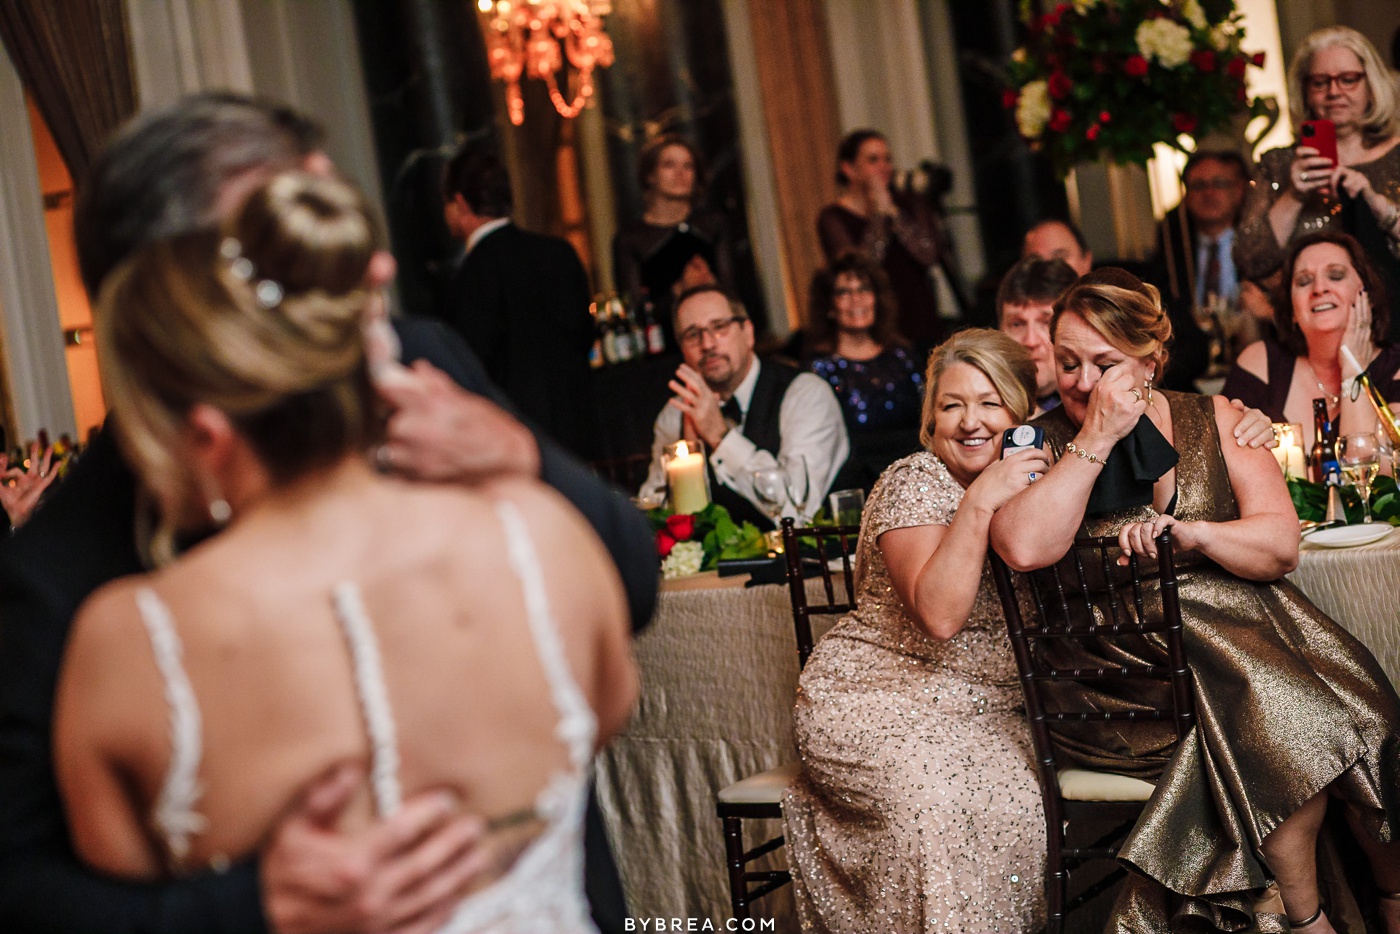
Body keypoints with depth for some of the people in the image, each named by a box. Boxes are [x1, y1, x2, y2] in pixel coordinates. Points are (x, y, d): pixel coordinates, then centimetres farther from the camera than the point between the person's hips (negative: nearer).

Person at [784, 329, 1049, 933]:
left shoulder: (1028, 478, 9)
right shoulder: (915, 483, -9)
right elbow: (939, 615, -22)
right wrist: (980, 502, -25)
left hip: (985, 710, 5)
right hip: (875, 696, -5)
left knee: (1025, 787, -25)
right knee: (932, 790, -34)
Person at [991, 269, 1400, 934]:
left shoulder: (1212, 421, 11)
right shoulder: (1042, 443, 3)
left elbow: (1280, 543, 2)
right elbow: (1025, 548, -18)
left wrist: (1187, 533, -15)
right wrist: (1097, 439, -14)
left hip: (1238, 620, 4)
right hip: (1126, 651, -3)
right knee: (1281, 709, -27)